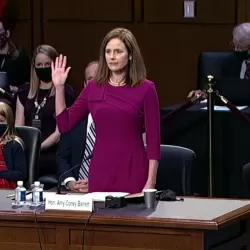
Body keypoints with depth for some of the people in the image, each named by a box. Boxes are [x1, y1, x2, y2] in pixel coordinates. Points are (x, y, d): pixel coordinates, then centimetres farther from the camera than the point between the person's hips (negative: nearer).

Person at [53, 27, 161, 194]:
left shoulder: (145, 89, -4)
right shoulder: (94, 87, 7)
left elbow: (153, 139, -5)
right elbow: (64, 125, 8)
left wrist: (150, 182, -12)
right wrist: (59, 87, 0)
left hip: (133, 173, -3)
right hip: (100, 171, 3)